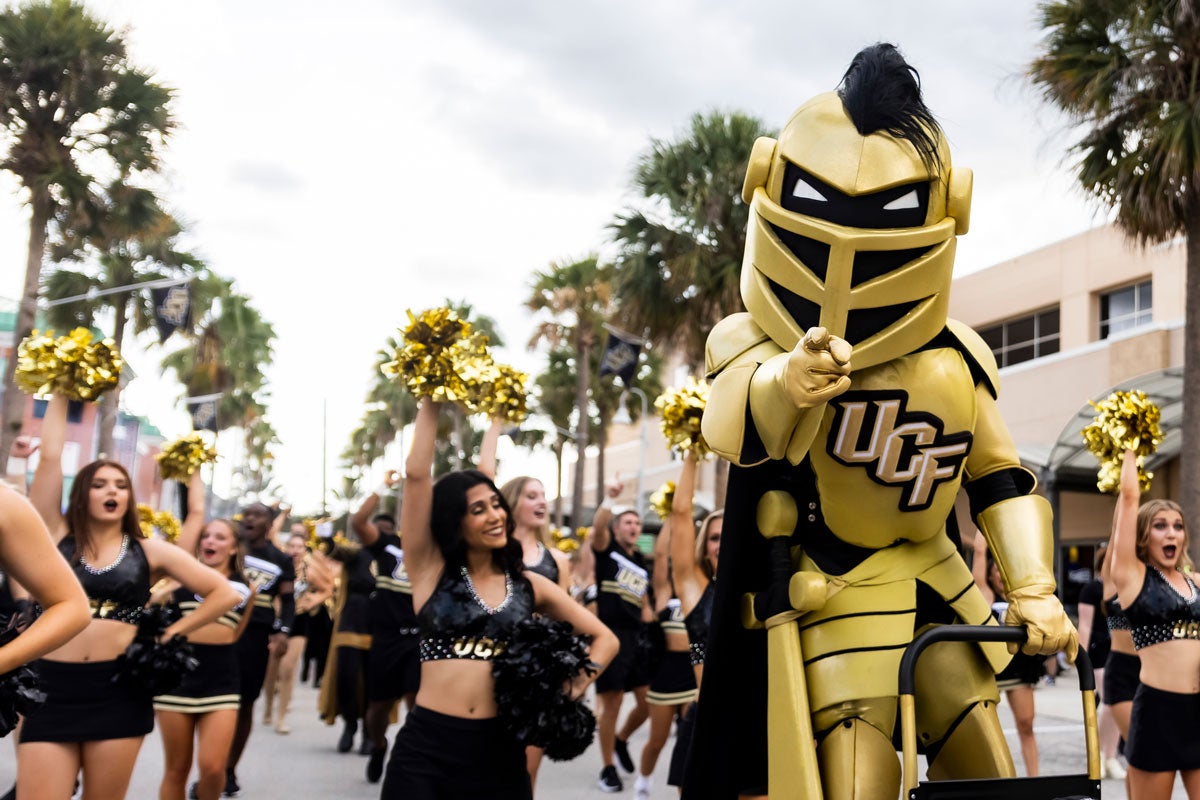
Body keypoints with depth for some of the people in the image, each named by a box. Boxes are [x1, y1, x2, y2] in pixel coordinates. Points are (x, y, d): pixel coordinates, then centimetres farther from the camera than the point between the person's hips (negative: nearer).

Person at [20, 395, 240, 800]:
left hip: (118, 690, 1)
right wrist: (61, 392, 8)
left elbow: (225, 593, 7)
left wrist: (171, 632, 3)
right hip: (51, 687, 0)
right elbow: (49, 457, 2)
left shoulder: (149, 552, 7)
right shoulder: (57, 536, 7)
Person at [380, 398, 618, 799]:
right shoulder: (431, 569, 1)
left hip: (499, 751, 3)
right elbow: (416, 474, -8)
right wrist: (430, 400, -6)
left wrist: (578, 684, -3)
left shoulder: (529, 585, 9)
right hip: (426, 748, -2)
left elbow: (605, 638, 14)